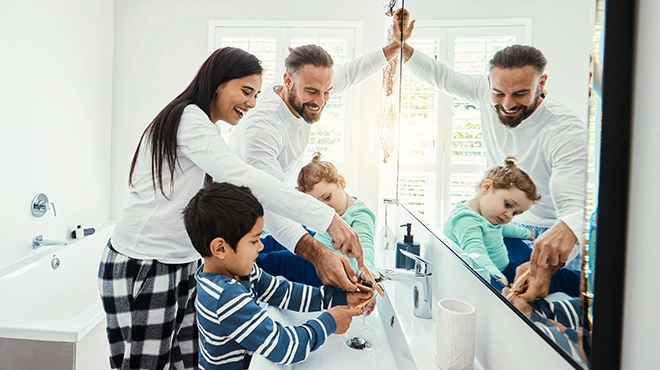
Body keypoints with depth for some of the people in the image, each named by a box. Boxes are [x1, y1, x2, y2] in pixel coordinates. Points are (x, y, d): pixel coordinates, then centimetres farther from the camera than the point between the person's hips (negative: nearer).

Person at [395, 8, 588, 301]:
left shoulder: (566, 132, -28)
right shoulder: (488, 94, -12)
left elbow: (578, 206, -37)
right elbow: (441, 76, 1)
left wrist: (566, 229, -60)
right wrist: (401, 46, -9)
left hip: (549, 242, -4)